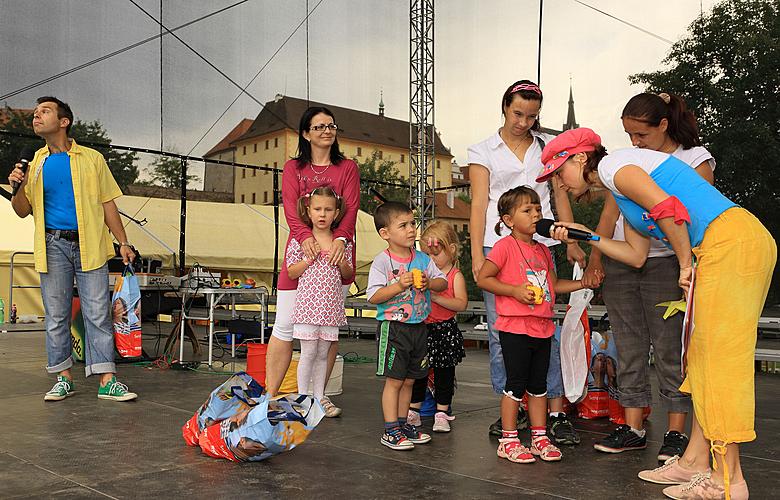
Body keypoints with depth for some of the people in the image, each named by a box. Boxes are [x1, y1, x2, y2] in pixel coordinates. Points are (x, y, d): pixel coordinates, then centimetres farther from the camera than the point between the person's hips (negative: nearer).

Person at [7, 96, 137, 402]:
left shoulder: (91, 159, 8)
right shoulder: (36, 164, 14)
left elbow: (107, 204, 8)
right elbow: (22, 211, 15)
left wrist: (123, 242, 2)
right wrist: (18, 187, -5)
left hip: (89, 244, -2)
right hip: (53, 245, 3)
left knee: (98, 314, -5)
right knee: (56, 316, 5)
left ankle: (107, 380, -5)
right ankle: (63, 379, 14)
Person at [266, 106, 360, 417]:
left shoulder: (347, 168, 12)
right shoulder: (293, 168, 12)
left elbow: (351, 208, -1)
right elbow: (290, 207, -3)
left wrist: (340, 238, -21)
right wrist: (305, 236, -23)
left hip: (335, 253, 1)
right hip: (301, 249, -1)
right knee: (285, 325, -4)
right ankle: (270, 395, 5)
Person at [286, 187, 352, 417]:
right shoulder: (300, 240, -2)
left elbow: (348, 275, 13)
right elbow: (291, 273, -2)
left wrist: (341, 262, -7)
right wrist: (310, 258, -13)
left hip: (331, 305, 3)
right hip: (307, 303, -3)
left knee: (323, 353, 10)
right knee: (309, 352, -2)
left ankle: (319, 397, 20)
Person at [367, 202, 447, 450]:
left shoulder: (422, 259, 6)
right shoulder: (381, 262, -11)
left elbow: (443, 282, 8)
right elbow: (373, 297, -16)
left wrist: (428, 283, -12)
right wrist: (399, 285, -24)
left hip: (418, 326, 6)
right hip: (392, 327, -5)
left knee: (409, 380, 14)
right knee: (394, 380, -1)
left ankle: (403, 424, 26)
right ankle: (390, 430, 7)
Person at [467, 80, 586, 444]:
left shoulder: (548, 146, 15)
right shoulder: (484, 151, 9)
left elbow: (560, 196, 15)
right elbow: (478, 203, 1)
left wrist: (571, 243, 7)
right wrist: (477, 255, -8)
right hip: (497, 245, 0)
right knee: (500, 332, 1)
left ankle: (556, 413, 1)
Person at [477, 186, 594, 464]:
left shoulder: (543, 250, 14)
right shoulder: (505, 246, -9)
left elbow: (553, 285, 22)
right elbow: (483, 279, -12)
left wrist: (583, 283, 11)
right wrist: (515, 291, -19)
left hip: (542, 328, 7)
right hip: (514, 328, -7)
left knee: (539, 384, 13)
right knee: (516, 384, -1)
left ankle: (539, 437, 22)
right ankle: (508, 440, 9)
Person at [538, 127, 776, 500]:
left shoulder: (612, 165, -4)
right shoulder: (620, 189, 25)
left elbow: (668, 208, -19)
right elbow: (636, 255, 25)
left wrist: (686, 265, -10)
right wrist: (585, 236, 25)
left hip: (732, 241, -10)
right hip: (728, 247, 10)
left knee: (719, 358, -8)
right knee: (704, 357, 11)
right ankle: (694, 462, 17)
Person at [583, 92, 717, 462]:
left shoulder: (694, 159, 3)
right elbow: (610, 213, 12)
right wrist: (595, 259, 2)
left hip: (665, 263, -4)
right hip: (619, 264, 4)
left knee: (669, 348, -3)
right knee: (629, 348, 6)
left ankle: (676, 432, 6)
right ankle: (633, 428, 13)